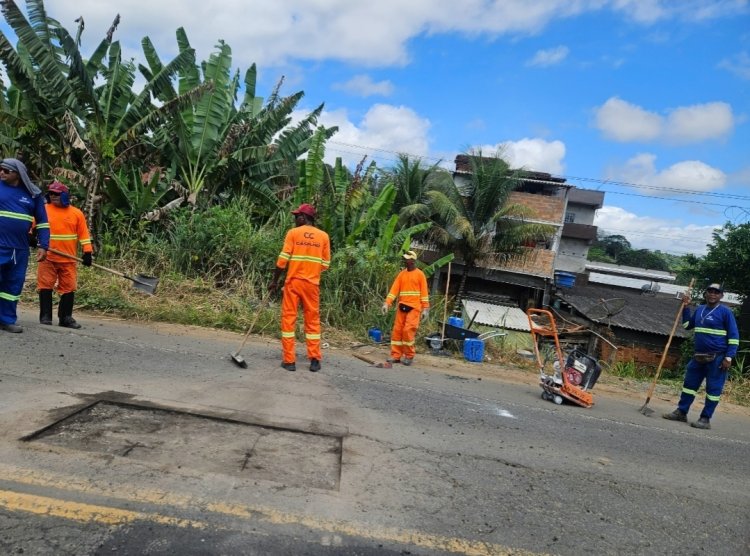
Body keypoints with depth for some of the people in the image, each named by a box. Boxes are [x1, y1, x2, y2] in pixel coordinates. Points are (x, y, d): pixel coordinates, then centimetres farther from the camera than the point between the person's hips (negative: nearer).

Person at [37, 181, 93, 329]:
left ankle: (66, 318, 14)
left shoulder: (77, 213, 5)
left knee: (69, 288, 4)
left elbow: (83, 234, 4)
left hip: (69, 260, 1)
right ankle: (45, 316, 10)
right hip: (47, 258, -1)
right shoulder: (43, 210, 3)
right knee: (45, 286, 0)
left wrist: (87, 251, -5)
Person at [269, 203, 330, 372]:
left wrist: (274, 280, 3)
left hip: (293, 282, -2)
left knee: (288, 319, 5)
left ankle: (289, 360, 6)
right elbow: (325, 264, 5)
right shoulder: (323, 236, 3)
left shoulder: (293, 233, -3)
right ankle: (315, 360, 10)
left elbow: (282, 260, -7)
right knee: (313, 320, 10)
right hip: (312, 283, 2)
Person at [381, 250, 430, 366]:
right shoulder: (401, 274, 11)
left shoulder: (420, 274, 0)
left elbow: (424, 292, -2)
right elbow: (394, 289, 4)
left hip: (414, 307, -5)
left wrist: (425, 309, -8)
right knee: (397, 331, 3)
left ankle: (409, 356, 1)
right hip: (402, 307, 5)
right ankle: (396, 355, 10)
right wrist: (387, 303, -7)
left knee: (408, 330, -11)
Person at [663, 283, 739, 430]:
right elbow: (687, 325, 25)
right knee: (689, 383, 10)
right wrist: (686, 308, 13)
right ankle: (681, 412, 18)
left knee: (713, 389, -1)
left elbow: (734, 336, -9)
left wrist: (728, 357, -16)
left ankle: (705, 419, 5)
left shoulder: (725, 311, -8)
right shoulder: (699, 309, 11)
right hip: (699, 356, 7)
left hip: (717, 358, -7)